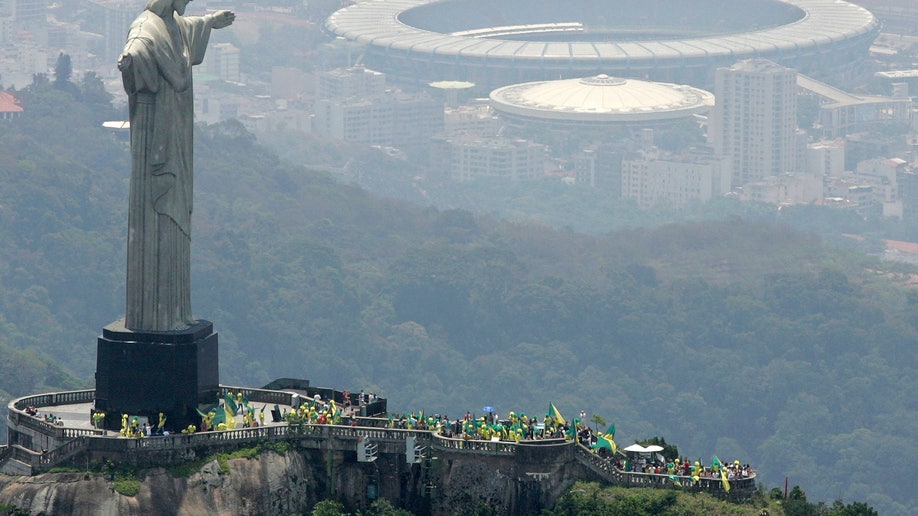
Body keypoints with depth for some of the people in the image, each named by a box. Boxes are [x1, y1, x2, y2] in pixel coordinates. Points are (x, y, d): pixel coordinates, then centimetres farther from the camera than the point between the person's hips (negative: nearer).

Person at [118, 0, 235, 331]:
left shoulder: (176, 27, 13)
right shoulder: (147, 28, -17)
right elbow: (139, 46, -42)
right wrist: (130, 57, -65)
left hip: (174, 147, 10)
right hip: (154, 143, -10)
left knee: (174, 225, 13)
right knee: (155, 227, -9)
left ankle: (172, 312, 18)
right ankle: (154, 315, -8)